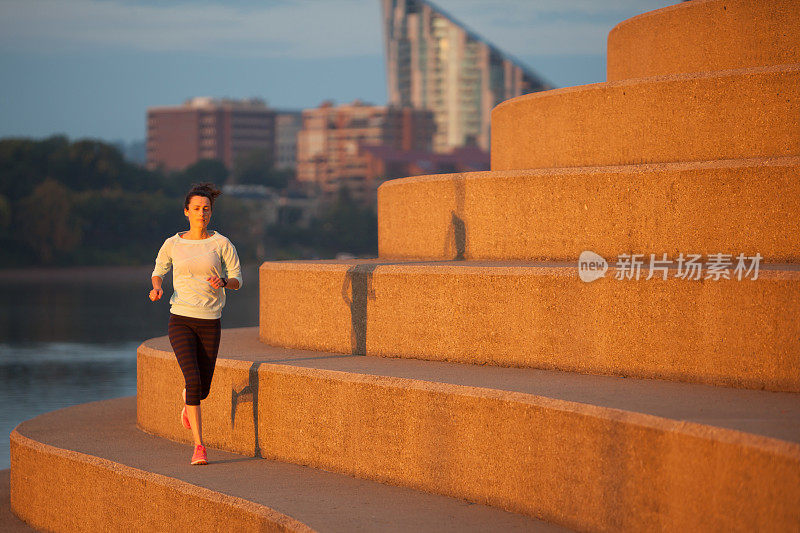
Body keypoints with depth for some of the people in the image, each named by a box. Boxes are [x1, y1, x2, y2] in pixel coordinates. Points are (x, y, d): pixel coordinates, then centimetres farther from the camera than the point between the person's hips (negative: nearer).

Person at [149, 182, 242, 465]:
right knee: (194, 381, -19)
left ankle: (187, 405, 48)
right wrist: (156, 288, -6)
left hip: (210, 324, 1)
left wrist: (223, 281, -21)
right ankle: (199, 447, -12)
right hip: (181, 321, -1)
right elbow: (159, 270, 17)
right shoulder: (173, 244, 1)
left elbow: (237, 280, 3)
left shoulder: (221, 244, -1)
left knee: (202, 388, 8)